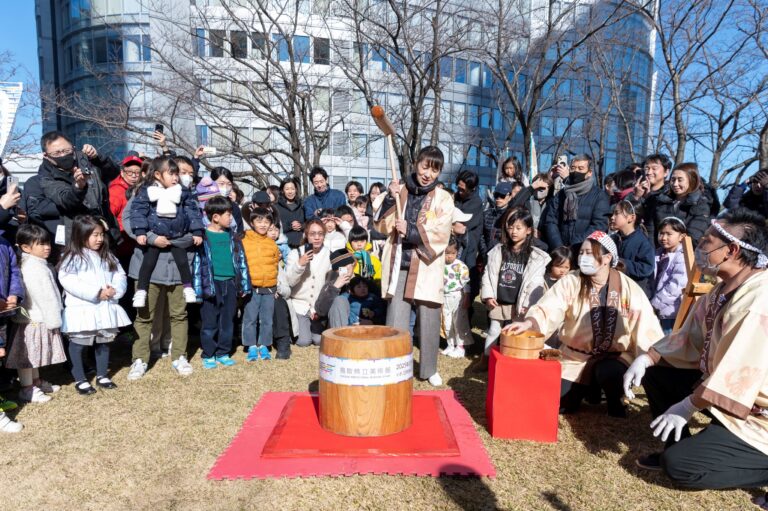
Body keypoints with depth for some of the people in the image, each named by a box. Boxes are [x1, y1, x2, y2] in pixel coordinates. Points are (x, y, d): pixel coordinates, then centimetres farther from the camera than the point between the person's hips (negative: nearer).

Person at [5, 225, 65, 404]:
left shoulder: (39, 264, 10)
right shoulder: (34, 268, -21)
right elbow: (44, 297, -22)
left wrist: (54, 318, 13)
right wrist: (53, 320, -18)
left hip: (39, 318, 10)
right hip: (34, 319, -10)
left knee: (34, 353, 21)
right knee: (28, 354, 2)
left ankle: (36, 381, 35)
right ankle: (27, 389, 11)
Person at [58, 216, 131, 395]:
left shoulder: (107, 257, 10)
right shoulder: (72, 258, -9)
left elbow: (120, 276, 7)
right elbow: (68, 281, -20)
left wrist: (114, 290, -15)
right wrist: (96, 292, -22)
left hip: (105, 308, 6)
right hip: (81, 310, -6)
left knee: (104, 342, 15)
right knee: (78, 344, 6)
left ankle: (102, 375, 30)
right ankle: (80, 380, 19)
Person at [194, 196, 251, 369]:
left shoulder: (232, 237, 8)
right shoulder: (203, 237, -6)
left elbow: (241, 260, 11)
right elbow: (197, 262, -7)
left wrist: (244, 286, 8)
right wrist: (198, 287, -12)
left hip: (230, 284, 5)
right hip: (212, 284, -4)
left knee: (227, 322, 12)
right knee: (210, 323, 5)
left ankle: (223, 353, 24)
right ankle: (208, 355, 19)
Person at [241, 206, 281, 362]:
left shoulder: (272, 243, 10)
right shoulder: (244, 241, -2)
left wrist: (276, 284, 13)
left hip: (270, 288, 3)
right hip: (251, 288, -3)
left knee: (267, 320, 8)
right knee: (250, 319, 1)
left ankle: (263, 346, 20)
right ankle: (252, 347, 13)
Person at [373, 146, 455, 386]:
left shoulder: (443, 199, 2)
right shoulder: (400, 191, 7)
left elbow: (440, 234, -9)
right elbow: (382, 225, 1)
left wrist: (410, 230, -17)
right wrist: (389, 198, -12)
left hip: (426, 268, -1)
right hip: (399, 266, 1)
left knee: (429, 321, 8)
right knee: (396, 322, 1)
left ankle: (429, 369, 27)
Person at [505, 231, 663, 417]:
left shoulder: (629, 288, -8)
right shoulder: (570, 282, -9)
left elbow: (647, 327, -8)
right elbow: (548, 309, -23)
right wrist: (528, 323, -43)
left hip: (613, 357, -1)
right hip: (575, 357, 1)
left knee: (610, 373, -33)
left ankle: (615, 401, 2)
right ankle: (589, 389, 25)